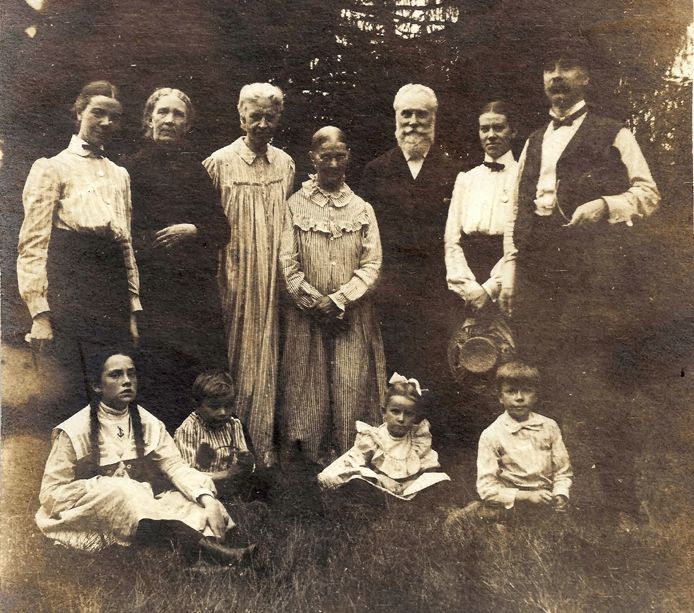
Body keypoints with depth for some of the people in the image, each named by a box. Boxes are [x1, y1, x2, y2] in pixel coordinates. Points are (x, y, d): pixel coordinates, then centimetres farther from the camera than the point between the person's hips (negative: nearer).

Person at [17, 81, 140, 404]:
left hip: (114, 300, 5)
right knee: (72, 400, -5)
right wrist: (40, 314, -13)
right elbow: (33, 244, -4)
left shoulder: (120, 174, 20)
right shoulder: (52, 167, 3)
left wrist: (133, 310, 14)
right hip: (69, 301, -5)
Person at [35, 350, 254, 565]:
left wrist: (208, 500, -24)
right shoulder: (74, 431, -8)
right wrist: (103, 489, -21)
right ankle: (199, 544, -44)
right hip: (90, 514, -4)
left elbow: (176, 466, -7)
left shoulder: (149, 424, 4)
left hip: (143, 507, 5)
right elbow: (50, 493, -8)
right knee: (117, 490, -34)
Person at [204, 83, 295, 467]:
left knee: (265, 356, 8)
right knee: (232, 357, 3)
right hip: (232, 278, -3)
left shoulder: (285, 165, 8)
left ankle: (263, 443, 20)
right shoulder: (219, 163, -3)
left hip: (270, 280, 4)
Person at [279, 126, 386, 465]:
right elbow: (288, 263, -1)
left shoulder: (362, 208, 7)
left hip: (353, 316, 1)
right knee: (308, 388, 2)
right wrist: (316, 303, -10)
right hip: (306, 316, 0)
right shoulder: (296, 205, 4)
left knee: (351, 390, 0)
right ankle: (307, 460, 15)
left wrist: (339, 299, -11)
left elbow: (372, 263, 0)